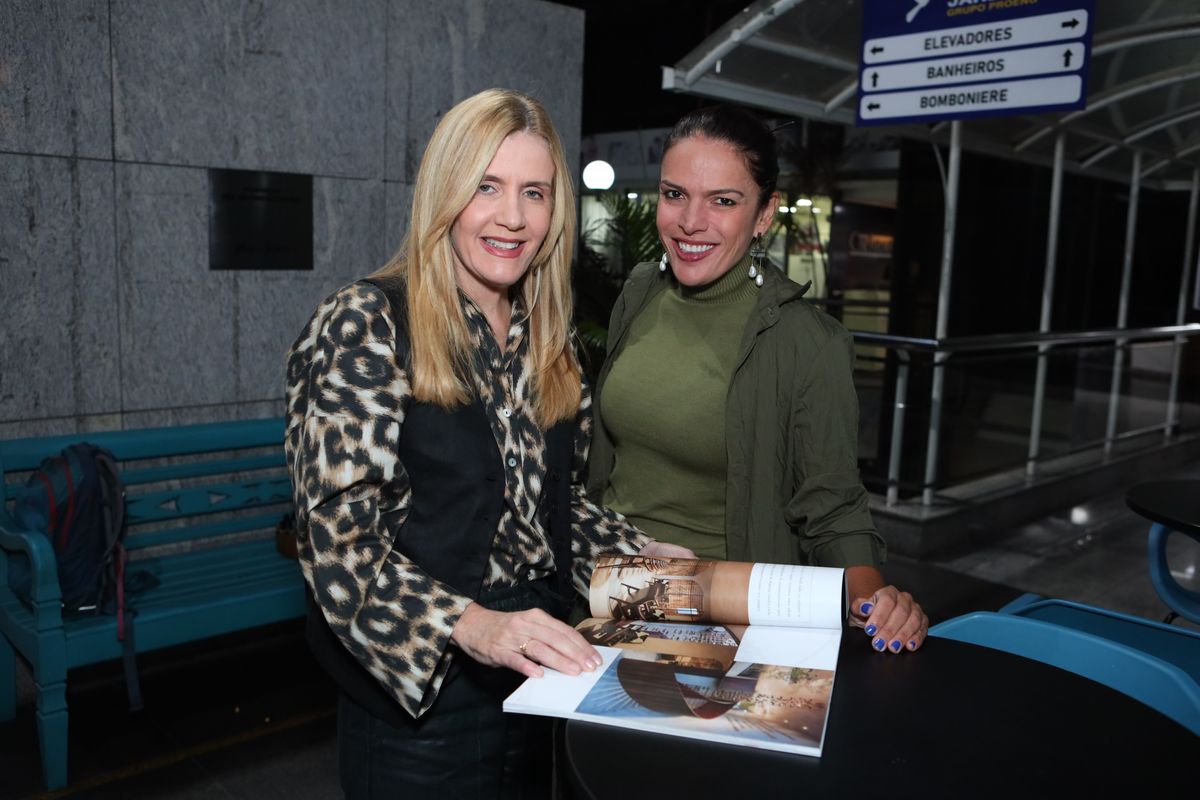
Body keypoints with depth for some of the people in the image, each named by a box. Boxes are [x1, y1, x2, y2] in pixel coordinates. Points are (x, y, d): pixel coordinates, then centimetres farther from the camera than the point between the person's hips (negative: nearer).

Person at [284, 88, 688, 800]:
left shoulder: (547, 341, 5)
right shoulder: (367, 326, -14)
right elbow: (341, 538, -20)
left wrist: (647, 557, -1)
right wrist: (473, 625, -32)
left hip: (539, 683, 6)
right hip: (417, 700, -6)